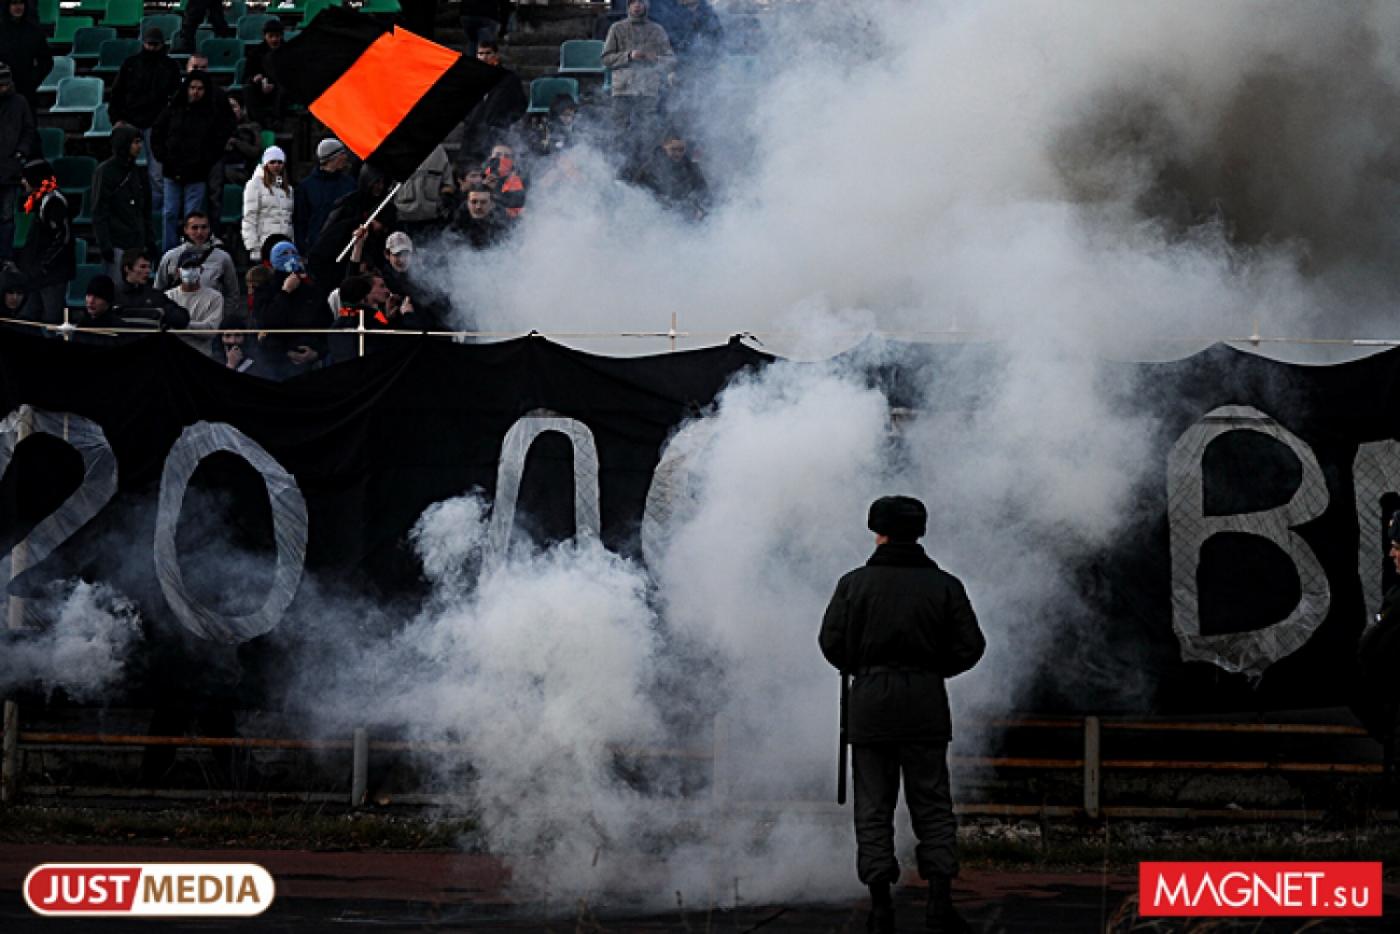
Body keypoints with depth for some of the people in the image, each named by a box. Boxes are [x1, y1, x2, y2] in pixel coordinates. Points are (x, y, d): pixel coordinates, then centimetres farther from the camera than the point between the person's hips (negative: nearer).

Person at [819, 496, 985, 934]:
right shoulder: (944, 585, 2)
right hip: (926, 703, 1)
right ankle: (940, 898, -3)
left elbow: (832, 642, -5)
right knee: (932, 803, 6)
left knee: (873, 805, 4)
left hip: (870, 701, -1)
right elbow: (970, 646, -1)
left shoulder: (855, 583, -1)